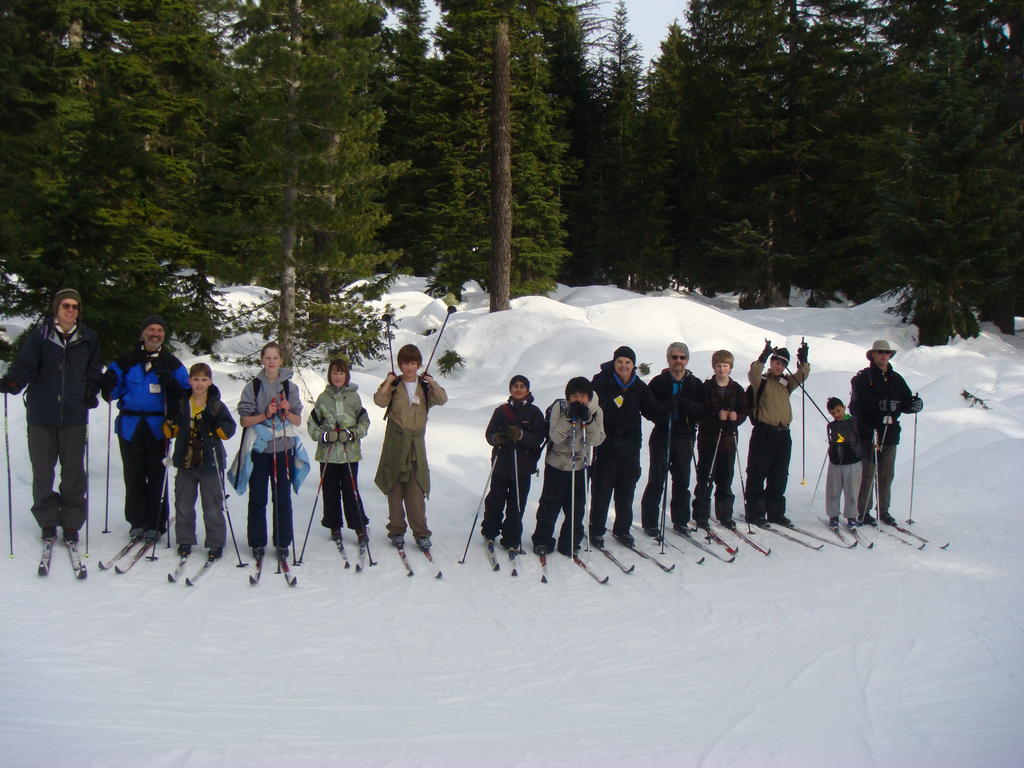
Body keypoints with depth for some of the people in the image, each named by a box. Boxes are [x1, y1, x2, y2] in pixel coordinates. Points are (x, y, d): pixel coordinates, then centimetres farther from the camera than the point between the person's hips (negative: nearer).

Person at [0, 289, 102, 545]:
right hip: (42, 414, -1)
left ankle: (71, 523, 16)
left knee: (74, 471, 4)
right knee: (42, 469, 7)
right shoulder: (39, 336, -2)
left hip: (74, 415, 1)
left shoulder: (88, 338, 5)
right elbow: (25, 366, -8)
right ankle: (47, 520, 21)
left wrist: (91, 391, -1)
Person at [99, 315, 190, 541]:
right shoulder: (127, 360, 9)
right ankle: (137, 521, 16)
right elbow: (114, 390, 12)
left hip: (157, 427, -1)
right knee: (133, 476, 6)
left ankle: (156, 523, 7)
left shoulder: (171, 364, 7)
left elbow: (185, 393, 3)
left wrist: (172, 386, -17)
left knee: (157, 476, 0)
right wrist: (109, 385, -11)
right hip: (130, 426, 2)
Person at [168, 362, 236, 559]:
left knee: (213, 508, 2)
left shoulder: (217, 406, -1)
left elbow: (229, 431, -4)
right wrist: (171, 422, -10)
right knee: (183, 506, 10)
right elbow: (171, 432, 10)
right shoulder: (181, 405, 6)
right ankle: (185, 541, 24)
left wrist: (215, 424, -21)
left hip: (210, 464, -3)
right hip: (185, 462, 3)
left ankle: (216, 543, 12)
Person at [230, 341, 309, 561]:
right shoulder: (253, 386, 2)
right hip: (258, 448, -1)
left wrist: (287, 412, -12)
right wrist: (265, 415, -15)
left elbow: (298, 421, 8)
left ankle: (283, 543, 12)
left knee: (283, 498, 3)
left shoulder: (290, 386, 6)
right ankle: (257, 543, 14)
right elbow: (244, 420, 0)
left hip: (283, 447, 1)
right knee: (258, 499, 4)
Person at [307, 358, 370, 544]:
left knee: (351, 491, -5)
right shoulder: (323, 398, 5)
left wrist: (352, 434, -9)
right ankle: (334, 527, 19)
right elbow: (312, 424, 9)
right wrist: (325, 435, -8)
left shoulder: (354, 396, 4)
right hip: (327, 453, 2)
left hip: (350, 452, -1)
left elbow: (364, 422, 8)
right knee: (330, 492, 5)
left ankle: (360, 526, 6)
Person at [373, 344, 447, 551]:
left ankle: (421, 532, 1)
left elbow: (442, 400, -8)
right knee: (394, 488, 4)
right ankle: (397, 530, 14)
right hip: (395, 442, -1)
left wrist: (431, 381, -9)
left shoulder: (425, 387, 9)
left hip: (417, 442, 1)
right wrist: (389, 381, -12)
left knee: (416, 490, -3)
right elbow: (380, 401, -14)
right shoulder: (393, 385, 4)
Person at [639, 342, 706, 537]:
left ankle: (680, 520, 21)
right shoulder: (659, 382, 1)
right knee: (657, 480, -2)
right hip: (662, 435, -3)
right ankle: (650, 522, 5)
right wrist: (665, 408, -24)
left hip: (685, 437, 3)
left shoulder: (696, 384, 8)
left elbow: (704, 410, 2)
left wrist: (687, 405, -17)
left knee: (682, 481, 9)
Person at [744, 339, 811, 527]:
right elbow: (753, 374, -21)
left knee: (779, 477, 11)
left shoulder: (786, 383, 16)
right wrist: (763, 357, -32)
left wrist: (803, 361, -13)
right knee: (757, 475, -1)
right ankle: (755, 513, 4)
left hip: (783, 435, 6)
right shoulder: (761, 381, 0)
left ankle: (776, 512, 20)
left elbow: (802, 376, 4)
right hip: (763, 434, -6)